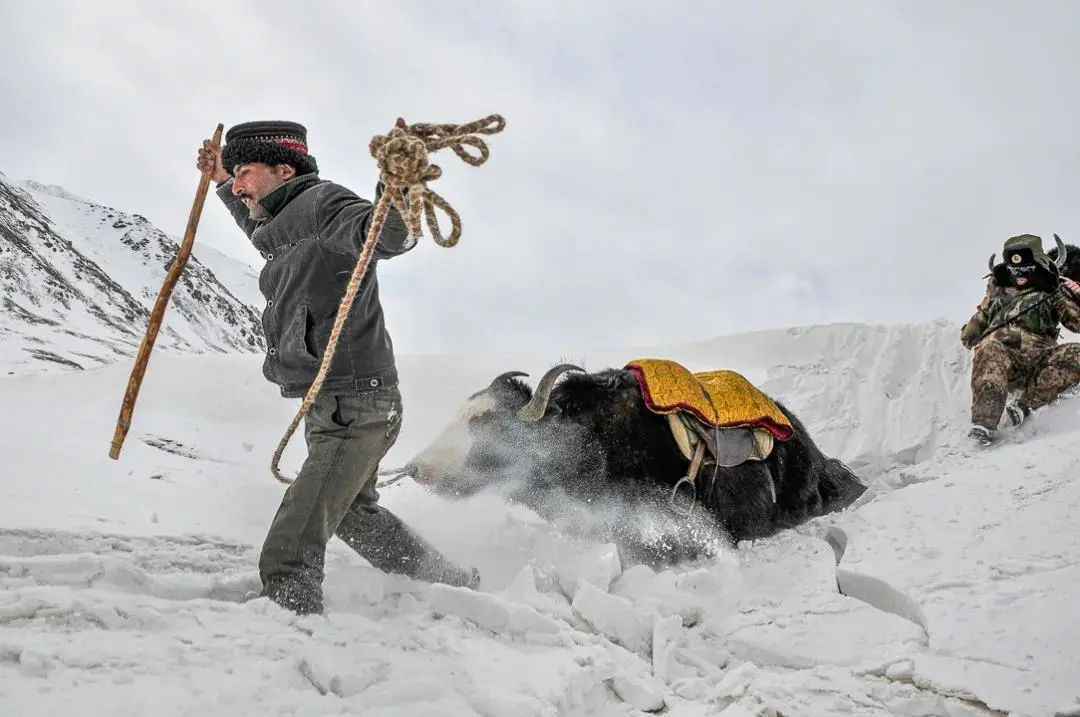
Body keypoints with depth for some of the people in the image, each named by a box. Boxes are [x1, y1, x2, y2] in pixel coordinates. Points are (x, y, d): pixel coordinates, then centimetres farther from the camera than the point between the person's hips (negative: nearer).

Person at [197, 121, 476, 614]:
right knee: (356, 514, 30)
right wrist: (222, 183, 43)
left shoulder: (321, 202, -13)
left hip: (355, 411, -11)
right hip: (329, 411, 11)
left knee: (287, 561, -17)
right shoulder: (288, 227, 14)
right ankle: (454, 587, 45)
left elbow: (385, 234, -34)